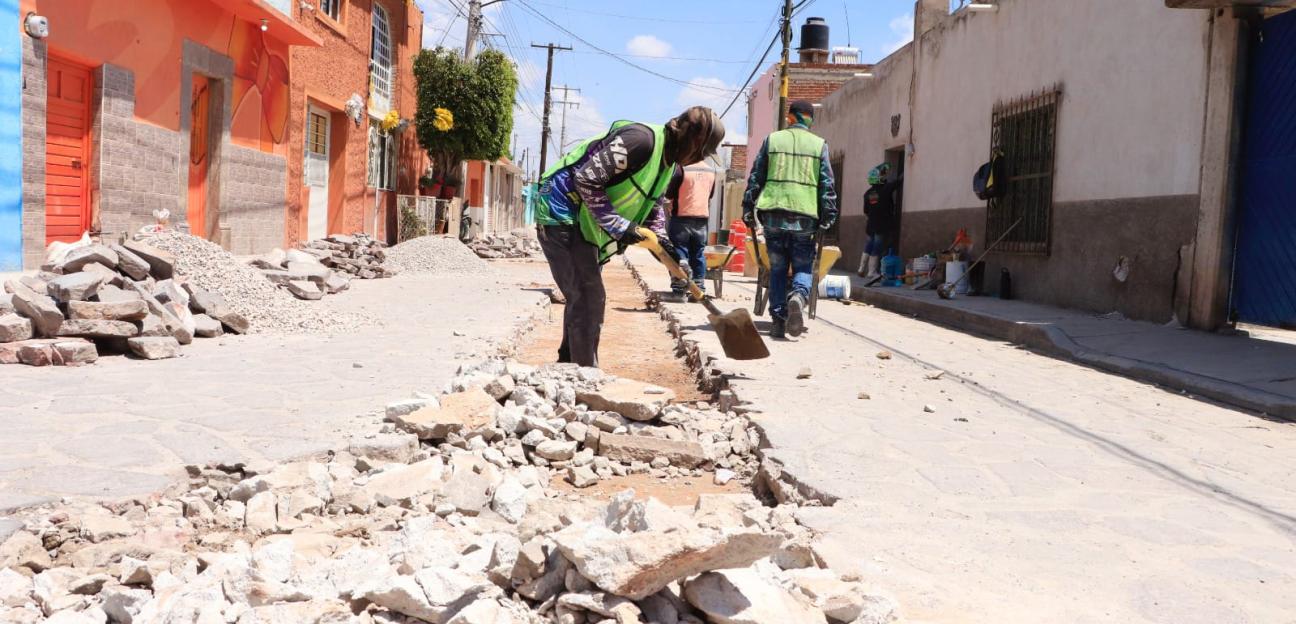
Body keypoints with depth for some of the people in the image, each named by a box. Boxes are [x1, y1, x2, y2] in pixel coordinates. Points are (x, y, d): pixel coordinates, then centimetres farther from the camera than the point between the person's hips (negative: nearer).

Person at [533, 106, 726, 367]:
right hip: (563, 215, -10)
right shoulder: (641, 139, -25)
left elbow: (654, 204, 19)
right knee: (589, 298, -11)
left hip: (585, 222, 10)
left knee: (581, 297, 18)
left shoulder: (668, 163, 8)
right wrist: (617, 224, -25)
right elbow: (586, 179, -27)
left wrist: (663, 241, 1)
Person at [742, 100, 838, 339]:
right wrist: (828, 217, 7)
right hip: (805, 215, -1)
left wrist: (748, 210, 14)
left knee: (777, 268, 10)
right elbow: (827, 184, 3)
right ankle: (798, 297, -25)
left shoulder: (772, 140, 9)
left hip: (773, 214, 1)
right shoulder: (819, 145, 7)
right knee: (803, 267, 7)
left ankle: (778, 319, 4)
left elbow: (755, 178, 9)